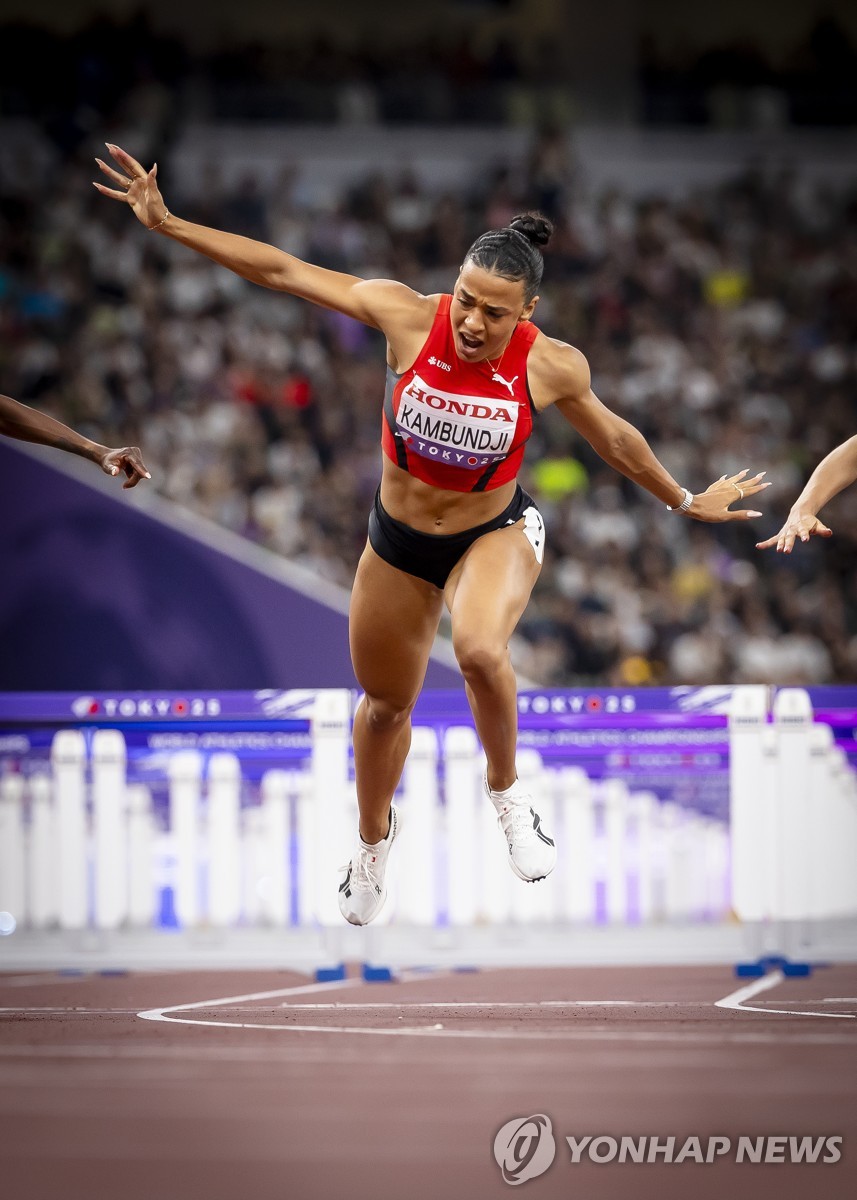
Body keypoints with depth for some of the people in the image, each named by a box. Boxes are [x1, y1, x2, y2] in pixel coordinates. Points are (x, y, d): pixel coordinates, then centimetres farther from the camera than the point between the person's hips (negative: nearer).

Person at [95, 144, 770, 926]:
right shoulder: (408, 317, -23)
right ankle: (375, 839, 51)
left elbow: (614, 439, 0)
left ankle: (506, 790, -5)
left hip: (495, 534, -2)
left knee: (481, 651, -35)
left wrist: (686, 501, 13)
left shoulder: (551, 367, -21)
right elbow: (282, 271, -19)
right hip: (399, 539, 2)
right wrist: (168, 224, -21)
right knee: (386, 704, 19)